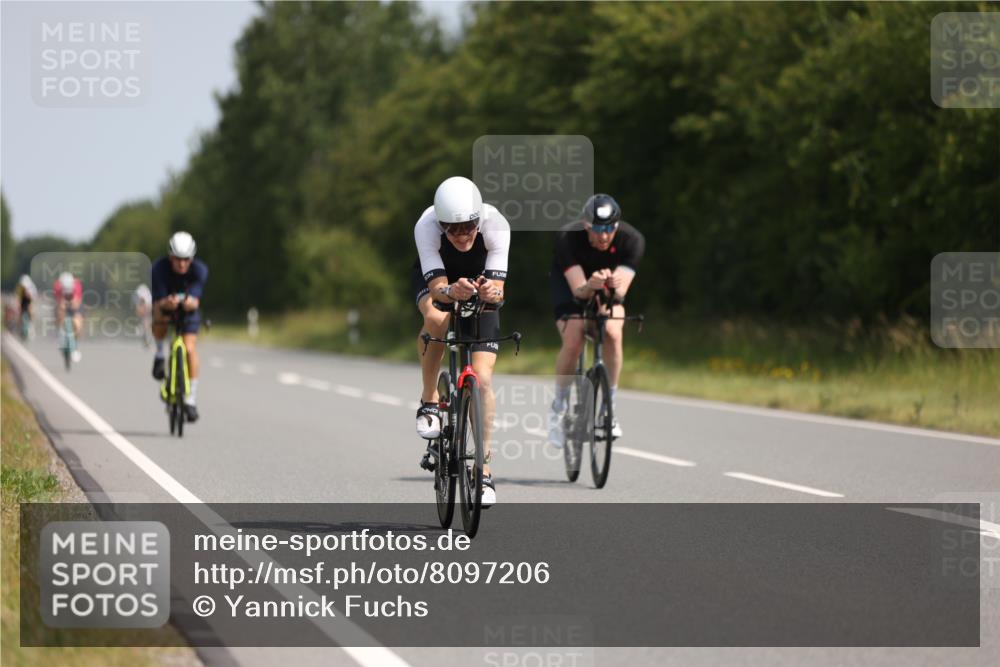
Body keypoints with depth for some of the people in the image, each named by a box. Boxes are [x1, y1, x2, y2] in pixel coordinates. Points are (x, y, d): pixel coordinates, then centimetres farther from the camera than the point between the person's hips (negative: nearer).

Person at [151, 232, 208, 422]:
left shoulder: (200, 270, -26)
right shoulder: (159, 268, -28)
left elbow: (195, 301, -35)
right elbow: (158, 301, -33)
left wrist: (191, 302, -59)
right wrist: (167, 303, -56)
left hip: (188, 309, 0)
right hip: (165, 304, 0)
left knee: (190, 349, -16)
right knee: (160, 320, -36)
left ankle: (191, 400, -7)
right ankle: (160, 354, -5)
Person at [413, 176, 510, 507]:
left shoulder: (496, 226, -34)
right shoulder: (426, 226, -36)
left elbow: (498, 288, -37)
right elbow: (437, 287, -40)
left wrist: (492, 291, -60)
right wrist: (451, 292, -62)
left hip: (479, 281, 1)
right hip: (434, 275, -1)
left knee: (483, 379, -11)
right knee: (436, 321, -38)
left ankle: (484, 469, -1)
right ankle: (429, 403, -15)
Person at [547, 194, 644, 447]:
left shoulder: (632, 239, -31)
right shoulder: (569, 238, -35)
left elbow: (621, 291, -37)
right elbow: (578, 290, -40)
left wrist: (615, 286, -60)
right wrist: (590, 286, -63)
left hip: (608, 289, 1)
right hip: (570, 283, -1)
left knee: (612, 333, -27)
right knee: (573, 342, -24)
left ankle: (609, 405, -10)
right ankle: (558, 407, -1)